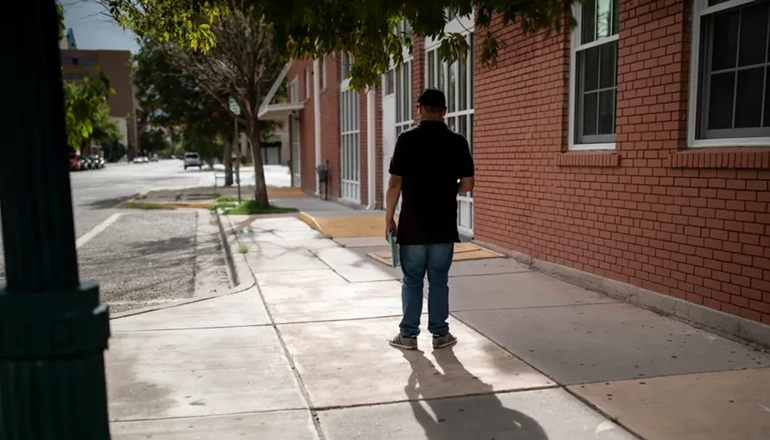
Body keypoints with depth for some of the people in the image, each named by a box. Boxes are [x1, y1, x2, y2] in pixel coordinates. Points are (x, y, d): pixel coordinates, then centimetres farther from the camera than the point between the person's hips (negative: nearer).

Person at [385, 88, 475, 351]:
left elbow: (395, 184, -8)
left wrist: (389, 217, 1)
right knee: (439, 281, 11)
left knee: (412, 281, 8)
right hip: (444, 225, 2)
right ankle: (440, 334, 17)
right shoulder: (457, 142, -1)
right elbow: (467, 185, 1)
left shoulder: (407, 140, -7)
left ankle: (408, 335, 14)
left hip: (412, 225, -1)